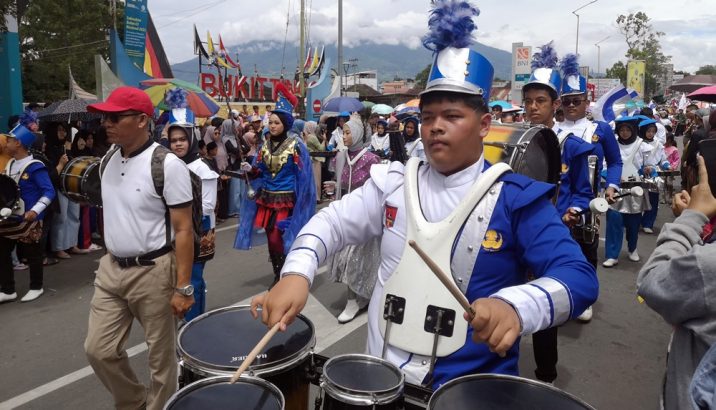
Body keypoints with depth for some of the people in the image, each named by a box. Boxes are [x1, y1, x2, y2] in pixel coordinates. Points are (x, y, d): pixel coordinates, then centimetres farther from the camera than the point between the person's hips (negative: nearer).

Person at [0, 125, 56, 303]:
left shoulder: (35, 167, -17)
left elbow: (49, 191, -20)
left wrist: (35, 211, -29)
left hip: (29, 220, -8)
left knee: (32, 255, 7)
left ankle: (36, 288, 23)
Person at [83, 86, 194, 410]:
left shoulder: (167, 165, -17)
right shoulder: (108, 160, 5)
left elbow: (183, 230, -16)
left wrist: (183, 287, -17)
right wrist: (110, 259, 16)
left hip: (153, 272, -7)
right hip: (110, 269, 7)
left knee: (161, 356, 9)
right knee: (98, 349, 13)